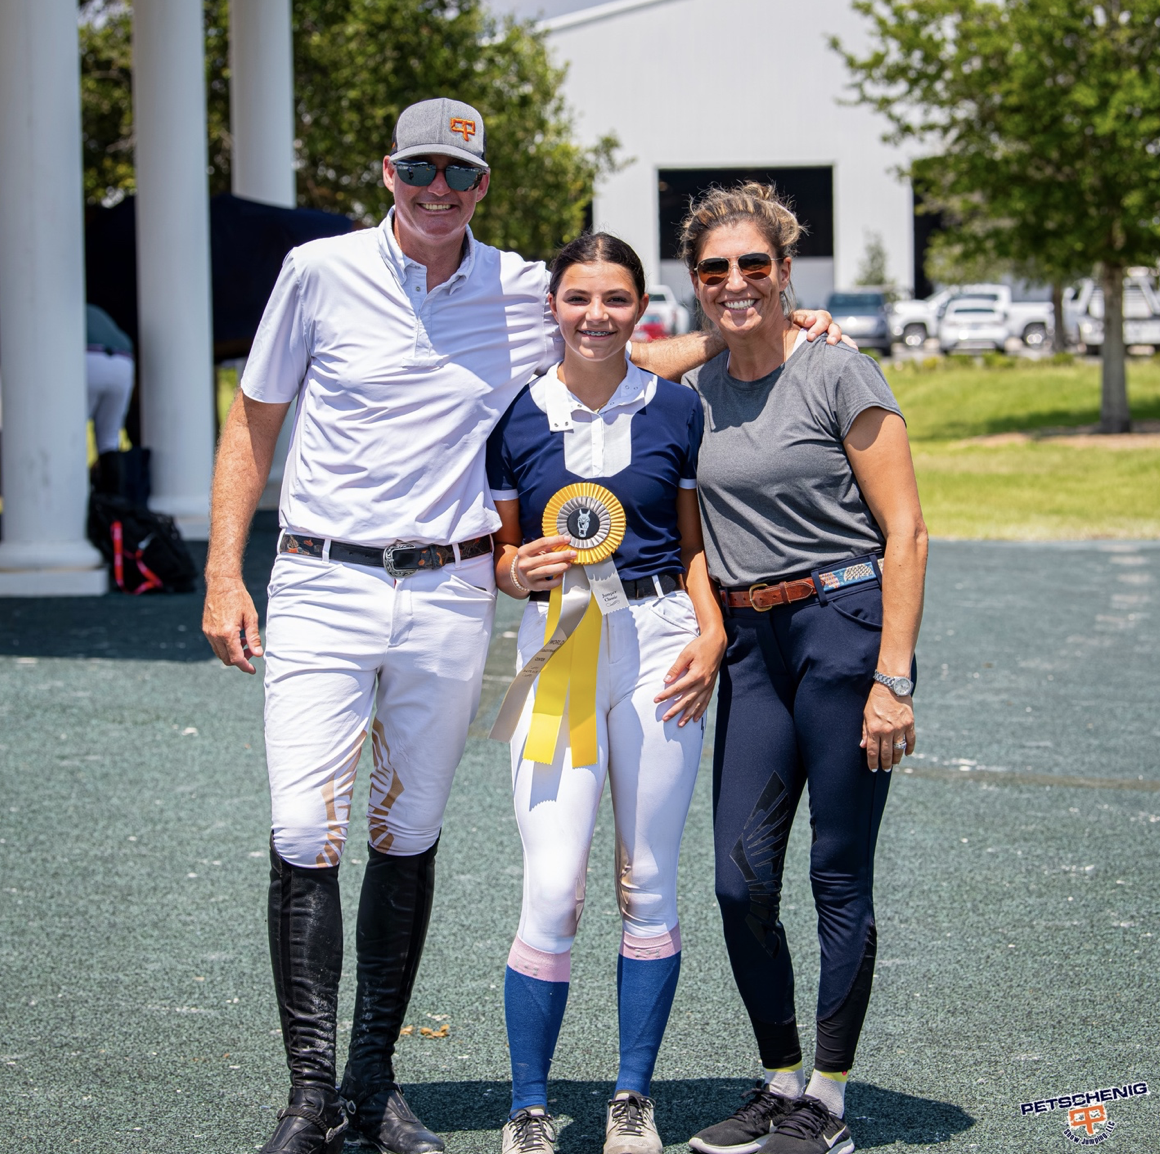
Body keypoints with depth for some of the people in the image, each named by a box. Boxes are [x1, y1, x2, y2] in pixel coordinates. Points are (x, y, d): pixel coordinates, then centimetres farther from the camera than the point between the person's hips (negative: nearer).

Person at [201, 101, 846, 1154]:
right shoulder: (320, 273, 0)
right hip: (322, 590, -2)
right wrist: (224, 575, 0)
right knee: (305, 838, -10)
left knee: (409, 834, 8)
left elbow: (633, 357, 19)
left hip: (451, 596, 2)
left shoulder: (522, 291, 5)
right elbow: (253, 423, 7)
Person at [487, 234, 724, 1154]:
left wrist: (711, 635, -3)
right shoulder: (515, 416, 4)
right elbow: (497, 552, 11)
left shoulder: (677, 410, 6)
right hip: (556, 647, -1)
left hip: (660, 642, 1)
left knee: (650, 886, 5)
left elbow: (695, 545, 12)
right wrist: (520, 571, -11)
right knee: (554, 891, -9)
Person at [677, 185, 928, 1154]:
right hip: (751, 645, 6)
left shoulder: (838, 375, -7)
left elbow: (905, 530, -9)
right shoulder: (696, 393, 10)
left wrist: (892, 679, -14)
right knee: (742, 882, 1)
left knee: (840, 880, 0)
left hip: (846, 626, -5)